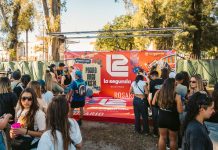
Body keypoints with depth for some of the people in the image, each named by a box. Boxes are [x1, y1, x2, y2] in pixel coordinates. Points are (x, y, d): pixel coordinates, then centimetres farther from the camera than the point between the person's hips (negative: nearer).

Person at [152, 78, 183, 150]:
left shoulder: (159, 92, -9)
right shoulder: (176, 96, -21)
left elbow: (153, 103, 5)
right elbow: (180, 111, -17)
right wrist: (179, 100, -3)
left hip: (161, 118, 4)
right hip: (172, 120, -3)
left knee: (162, 137, 20)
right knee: (173, 139, 16)